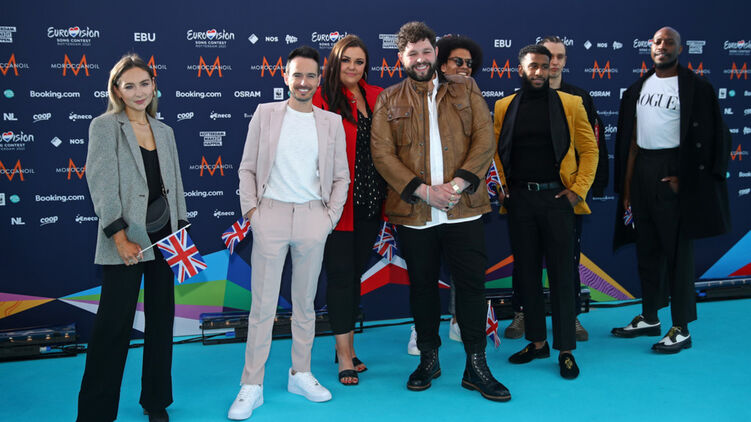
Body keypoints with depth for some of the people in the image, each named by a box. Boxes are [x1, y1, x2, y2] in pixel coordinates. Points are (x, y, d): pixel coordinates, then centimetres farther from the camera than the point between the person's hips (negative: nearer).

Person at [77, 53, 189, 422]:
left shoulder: (164, 131, 13)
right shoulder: (105, 127, -2)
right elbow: (101, 185, -10)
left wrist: (182, 228, 6)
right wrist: (120, 237, -16)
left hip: (163, 238, 5)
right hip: (127, 240, -5)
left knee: (162, 319, 11)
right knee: (114, 323, -4)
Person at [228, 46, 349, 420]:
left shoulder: (332, 122, 8)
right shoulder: (265, 114, 5)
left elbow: (340, 177, 11)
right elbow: (247, 168, 7)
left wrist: (331, 216, 2)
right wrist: (250, 209, -3)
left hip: (313, 217, 2)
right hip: (271, 214, -1)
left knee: (305, 302, 11)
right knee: (262, 303, -1)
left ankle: (300, 374, 24)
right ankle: (252, 385, 7)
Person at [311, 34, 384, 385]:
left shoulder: (377, 97, 10)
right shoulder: (321, 98, -6)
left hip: (370, 200, 6)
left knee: (356, 272, 14)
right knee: (340, 274, -1)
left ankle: (347, 345, 27)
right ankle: (345, 356, 7)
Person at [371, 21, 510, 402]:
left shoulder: (465, 89, 10)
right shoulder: (389, 101, 8)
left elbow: (484, 139, 2)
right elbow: (382, 154, -1)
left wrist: (459, 183, -12)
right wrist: (422, 190, -13)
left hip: (463, 209, 0)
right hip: (412, 212, 1)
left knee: (472, 284, 1)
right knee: (421, 286, 11)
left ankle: (476, 367, 12)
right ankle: (428, 359, 26)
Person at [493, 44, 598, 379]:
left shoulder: (569, 104, 3)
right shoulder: (504, 107, 7)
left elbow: (589, 149, 3)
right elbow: (494, 150, 14)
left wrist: (579, 189, -4)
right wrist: (502, 186, 4)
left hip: (556, 198, -2)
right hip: (519, 200, 2)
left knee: (561, 274, -1)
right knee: (526, 272, 9)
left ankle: (566, 349, 8)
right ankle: (537, 342, 21)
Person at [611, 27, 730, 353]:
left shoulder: (695, 88, -3)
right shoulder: (639, 87, 13)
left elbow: (704, 139, -7)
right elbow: (631, 140, 12)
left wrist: (683, 177, -14)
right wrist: (626, 187, 7)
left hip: (672, 172, -6)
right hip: (642, 170, 6)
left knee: (677, 249, -3)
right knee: (646, 247, 11)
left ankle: (681, 329, 4)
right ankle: (650, 318, 23)